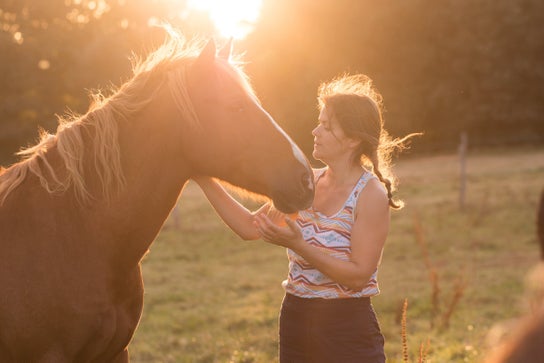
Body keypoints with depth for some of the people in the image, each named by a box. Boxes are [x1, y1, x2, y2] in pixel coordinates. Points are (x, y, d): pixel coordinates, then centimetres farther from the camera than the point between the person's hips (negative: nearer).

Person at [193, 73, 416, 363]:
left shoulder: (371, 194, -13)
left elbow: (359, 275, -18)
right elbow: (249, 227, 7)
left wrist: (297, 244, -26)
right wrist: (205, 181, 0)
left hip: (348, 329, -6)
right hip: (295, 321, 6)